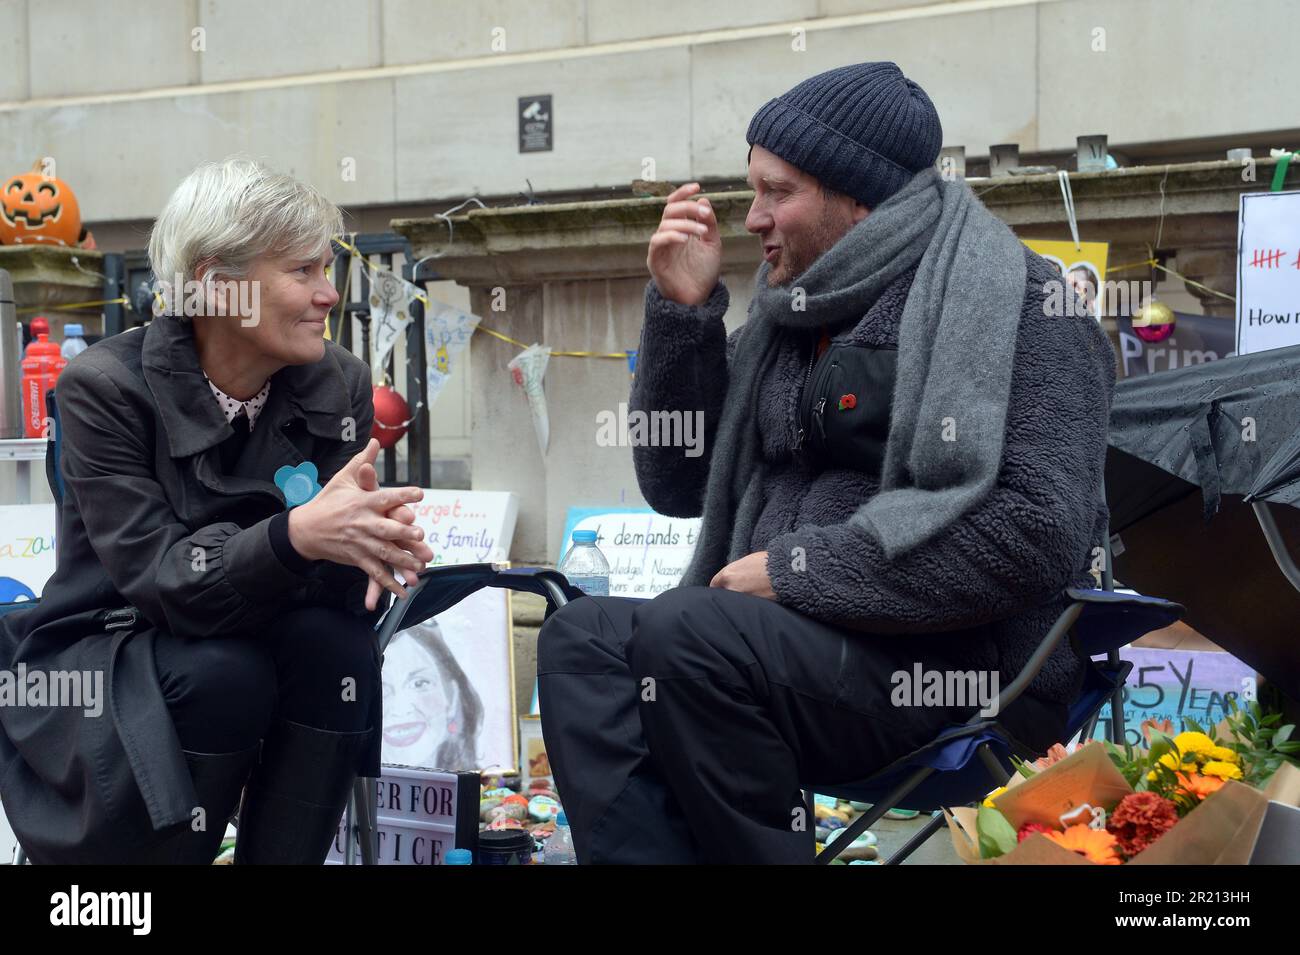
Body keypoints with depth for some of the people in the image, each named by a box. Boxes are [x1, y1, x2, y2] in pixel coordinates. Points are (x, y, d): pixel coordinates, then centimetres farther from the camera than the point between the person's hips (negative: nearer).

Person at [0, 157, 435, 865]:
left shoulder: (340, 384, -4)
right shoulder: (106, 387, -16)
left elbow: (332, 571, -8)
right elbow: (160, 576, -25)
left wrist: (364, 545, -34)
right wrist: (300, 535, -43)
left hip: (245, 642, 4)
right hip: (98, 670, -3)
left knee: (334, 640, -26)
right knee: (223, 672, -32)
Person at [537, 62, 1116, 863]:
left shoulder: (1015, 302, -6)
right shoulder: (795, 314, 16)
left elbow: (1037, 533, -19)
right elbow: (679, 485, 19)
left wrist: (797, 570, -16)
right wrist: (682, 309, 7)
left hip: (955, 667, -7)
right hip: (800, 638, 8)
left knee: (685, 635, -29)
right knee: (582, 638, -16)